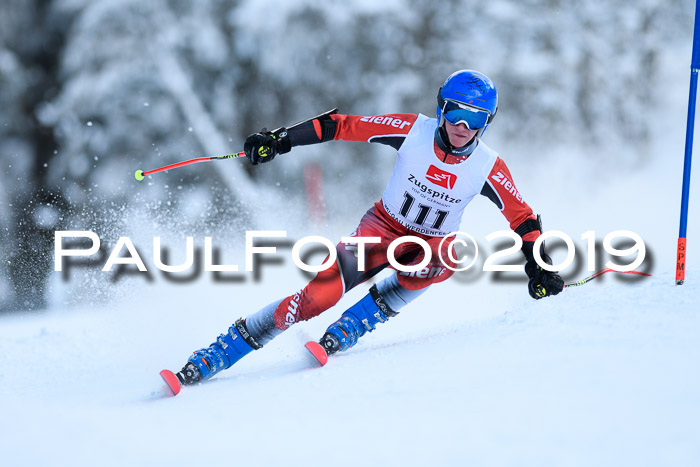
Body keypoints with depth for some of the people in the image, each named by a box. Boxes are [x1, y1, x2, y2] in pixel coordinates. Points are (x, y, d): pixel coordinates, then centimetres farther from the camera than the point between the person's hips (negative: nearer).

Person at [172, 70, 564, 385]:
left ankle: (351, 327, -25)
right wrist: (281, 139, -17)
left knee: (447, 256, -37)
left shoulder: (489, 168, -13)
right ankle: (211, 360, -17)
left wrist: (538, 267, -12)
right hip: (383, 228, -1)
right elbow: (344, 125, -11)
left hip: (431, 243, 1)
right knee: (321, 294, -23)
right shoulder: (414, 131, -15)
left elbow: (523, 218, -1)